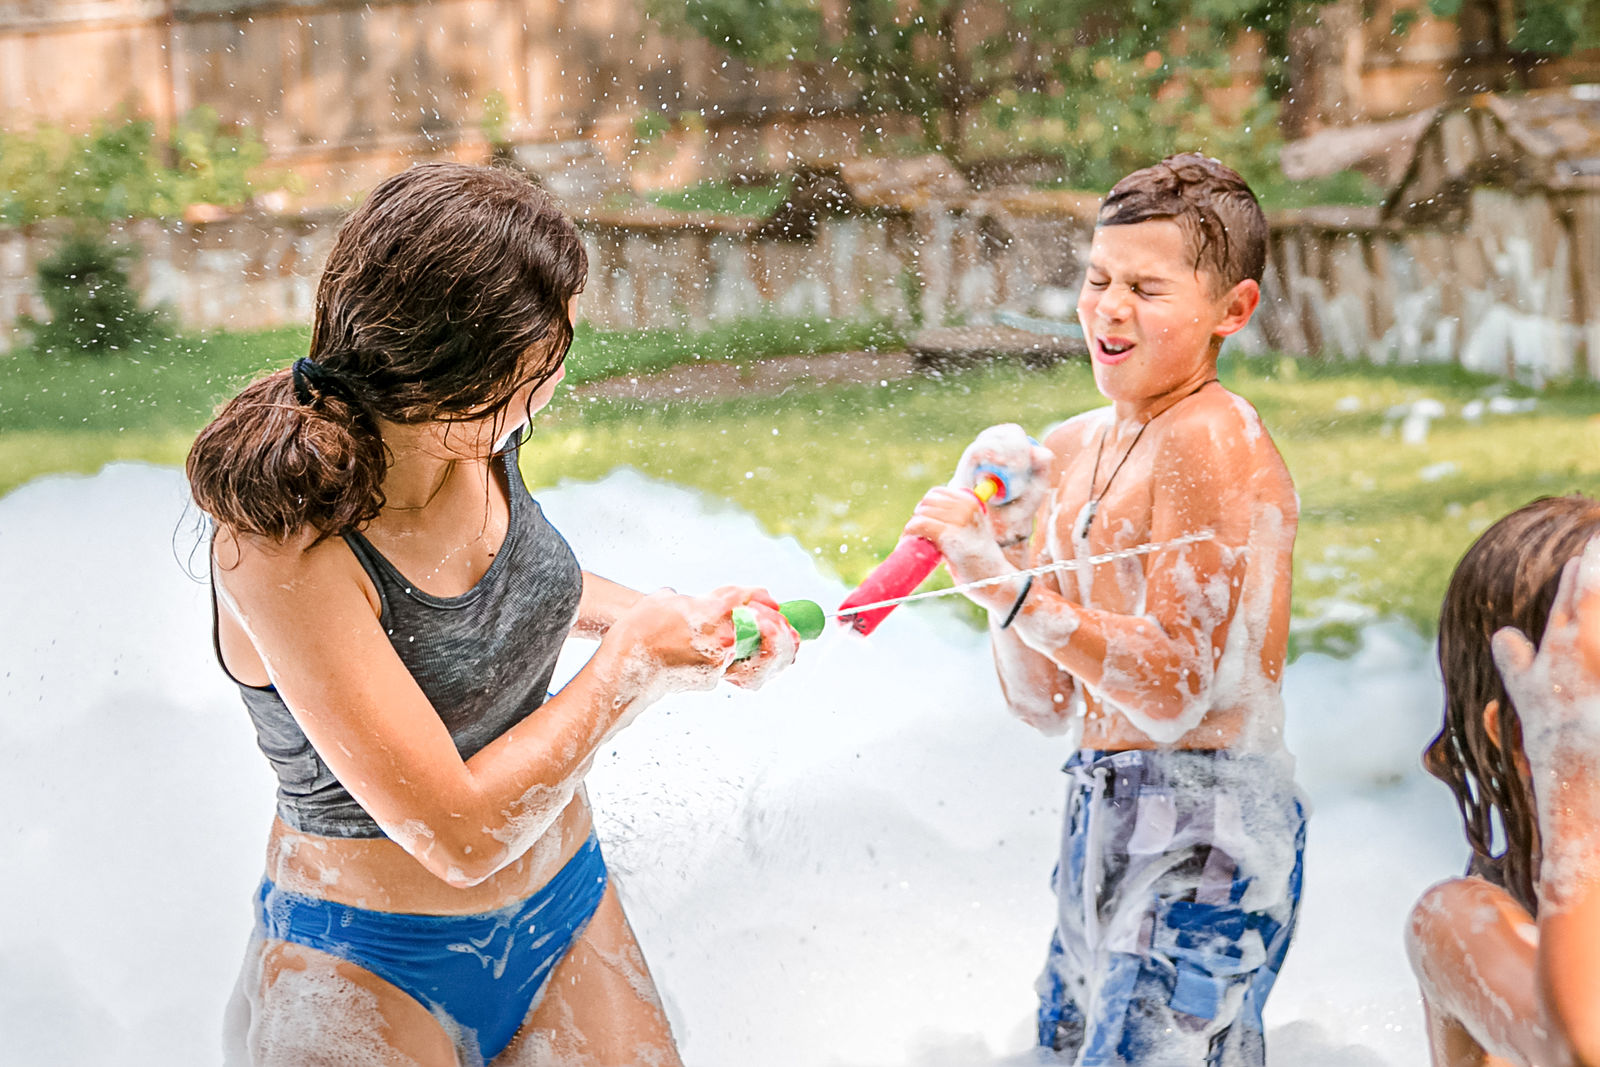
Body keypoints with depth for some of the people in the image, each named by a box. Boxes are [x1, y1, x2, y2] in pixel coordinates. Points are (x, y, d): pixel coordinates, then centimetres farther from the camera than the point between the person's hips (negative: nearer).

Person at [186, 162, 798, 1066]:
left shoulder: (473, 439, -9)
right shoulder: (280, 543, -29)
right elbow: (461, 836, -29)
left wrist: (665, 616, 2)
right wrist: (632, 664, -19)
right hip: (368, 975, -6)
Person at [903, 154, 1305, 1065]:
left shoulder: (1211, 443, -14)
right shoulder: (1073, 449, 10)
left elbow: (1176, 692, -21)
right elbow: (1046, 704, 10)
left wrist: (1013, 588, -25)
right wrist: (1011, 536, -2)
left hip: (1201, 832, -9)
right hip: (1107, 813, 9)